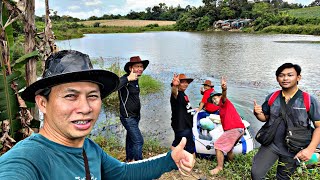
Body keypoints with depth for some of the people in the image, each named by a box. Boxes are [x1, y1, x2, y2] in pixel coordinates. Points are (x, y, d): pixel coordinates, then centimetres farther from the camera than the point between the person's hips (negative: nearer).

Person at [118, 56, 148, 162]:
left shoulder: (135, 80, 9)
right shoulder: (125, 79, -18)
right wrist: (128, 78, -39)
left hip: (135, 116, 9)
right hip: (128, 116, -9)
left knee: (131, 139, 19)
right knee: (138, 140, -10)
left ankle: (129, 160, 32)